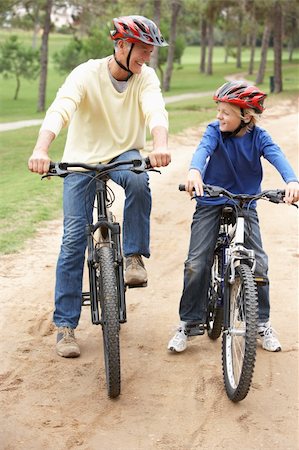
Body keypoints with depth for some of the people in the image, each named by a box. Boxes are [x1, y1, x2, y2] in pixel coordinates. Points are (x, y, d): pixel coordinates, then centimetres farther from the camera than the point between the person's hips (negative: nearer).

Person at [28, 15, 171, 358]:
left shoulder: (145, 77, -9)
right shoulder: (86, 74, -17)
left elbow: (155, 111, -28)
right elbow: (60, 110, -33)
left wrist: (160, 145, -50)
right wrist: (41, 150, -51)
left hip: (124, 155, 2)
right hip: (82, 161, -1)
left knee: (138, 179, -36)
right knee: (74, 239, -7)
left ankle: (134, 256, -16)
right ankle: (65, 325, 3)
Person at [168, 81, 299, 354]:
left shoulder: (258, 136, -8)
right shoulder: (215, 131, -9)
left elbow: (277, 156, -24)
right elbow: (203, 149, -29)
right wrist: (194, 171, -53)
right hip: (210, 203, -1)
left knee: (258, 264, -5)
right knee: (196, 264, -8)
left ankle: (262, 323, 13)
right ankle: (189, 323, 7)